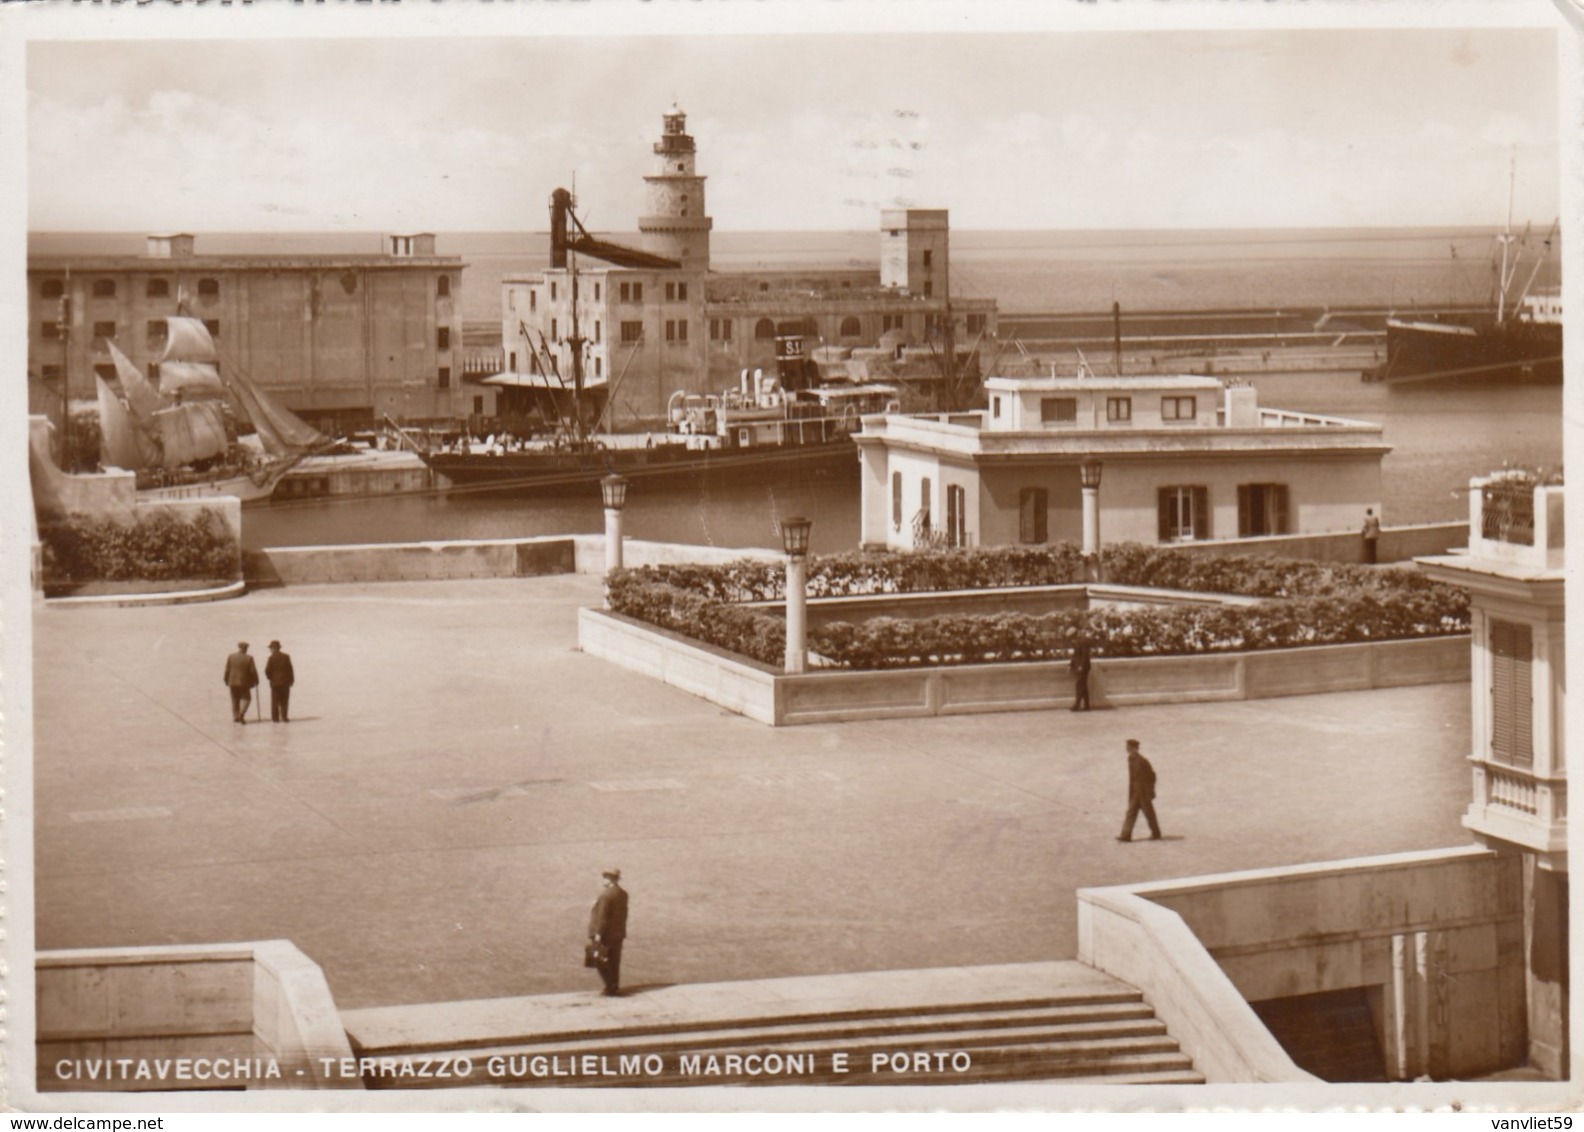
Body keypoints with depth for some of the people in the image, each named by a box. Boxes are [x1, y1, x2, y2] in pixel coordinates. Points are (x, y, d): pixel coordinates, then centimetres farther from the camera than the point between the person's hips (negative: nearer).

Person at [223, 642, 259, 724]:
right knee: (246, 698, 9)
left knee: (235, 700, 13)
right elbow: (253, 671, -8)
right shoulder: (248, 658, -11)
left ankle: (235, 717, 12)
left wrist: (226, 680, 12)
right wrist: (255, 681, 5)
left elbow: (227, 670, 0)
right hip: (244, 682, -3)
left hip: (233, 682, 3)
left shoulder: (231, 657, -4)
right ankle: (241, 714, -11)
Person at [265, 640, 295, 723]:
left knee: (275, 701, 5)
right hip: (285, 682, 2)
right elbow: (290, 669, 0)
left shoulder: (272, 658, -8)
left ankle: (275, 718, 3)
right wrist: (291, 679, 7)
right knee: (284, 702, 7)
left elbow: (267, 670, -9)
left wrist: (270, 678, 10)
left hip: (275, 682, -2)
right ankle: (284, 717, 3)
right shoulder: (286, 657, -1)